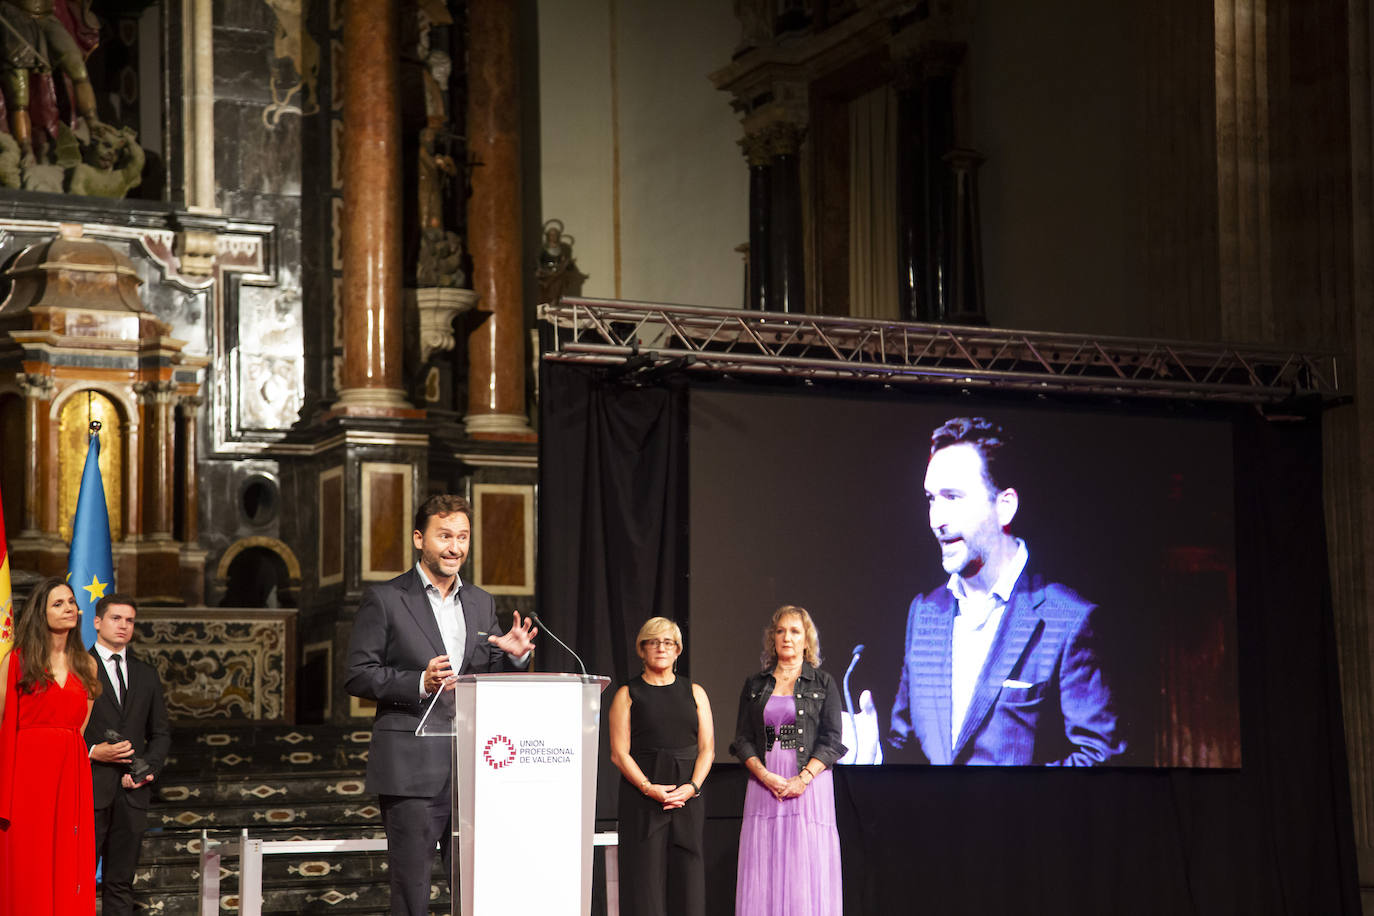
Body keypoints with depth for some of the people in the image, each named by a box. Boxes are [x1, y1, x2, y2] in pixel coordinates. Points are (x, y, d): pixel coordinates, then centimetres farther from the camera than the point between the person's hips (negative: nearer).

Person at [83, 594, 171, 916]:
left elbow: (161, 733, 19)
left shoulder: (146, 674, 17)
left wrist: (149, 769, 2)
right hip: (91, 789, -5)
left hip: (131, 792, 5)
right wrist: (92, 752, -14)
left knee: (121, 883, 5)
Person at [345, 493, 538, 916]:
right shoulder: (384, 599, -1)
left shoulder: (481, 603, 16)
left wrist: (514, 656, -4)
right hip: (412, 767, -5)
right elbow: (358, 676, -5)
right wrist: (420, 683, -18)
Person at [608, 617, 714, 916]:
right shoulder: (628, 694, 6)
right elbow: (619, 752, -1)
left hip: (688, 798, 2)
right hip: (641, 797, -2)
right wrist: (649, 788, -14)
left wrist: (692, 786, -8)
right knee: (645, 876, -8)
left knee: (687, 874, -3)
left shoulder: (694, 693, 14)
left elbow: (707, 748, 9)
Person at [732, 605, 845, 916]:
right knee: (763, 872, -3)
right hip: (764, 783, 2)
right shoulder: (755, 685, 13)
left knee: (808, 871, -6)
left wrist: (802, 778, -14)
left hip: (809, 783, -2)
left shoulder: (823, 684, 6)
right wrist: (766, 776, -9)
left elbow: (831, 740, -1)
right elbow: (742, 739, 7)